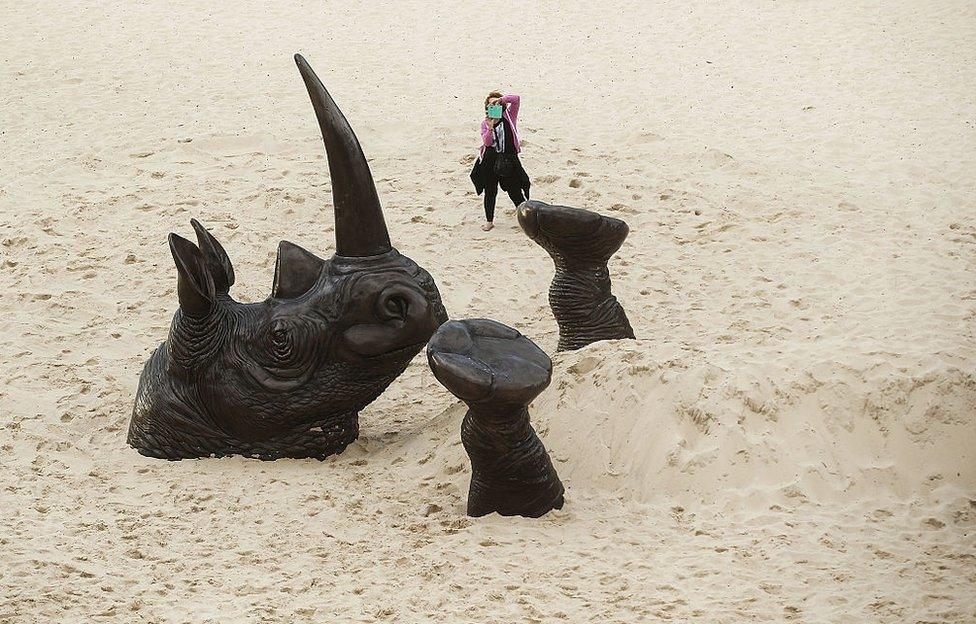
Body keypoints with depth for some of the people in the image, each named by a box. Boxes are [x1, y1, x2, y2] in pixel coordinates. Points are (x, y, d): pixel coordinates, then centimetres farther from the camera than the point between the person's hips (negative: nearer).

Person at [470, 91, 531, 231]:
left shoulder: (509, 117, 3)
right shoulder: (485, 123, 5)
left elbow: (516, 99, -11)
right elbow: (487, 142, -9)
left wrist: (500, 100, -20)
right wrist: (490, 127, -24)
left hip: (509, 161, -2)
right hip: (490, 161, 2)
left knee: (515, 192, 1)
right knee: (490, 192, 10)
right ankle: (489, 221, 22)